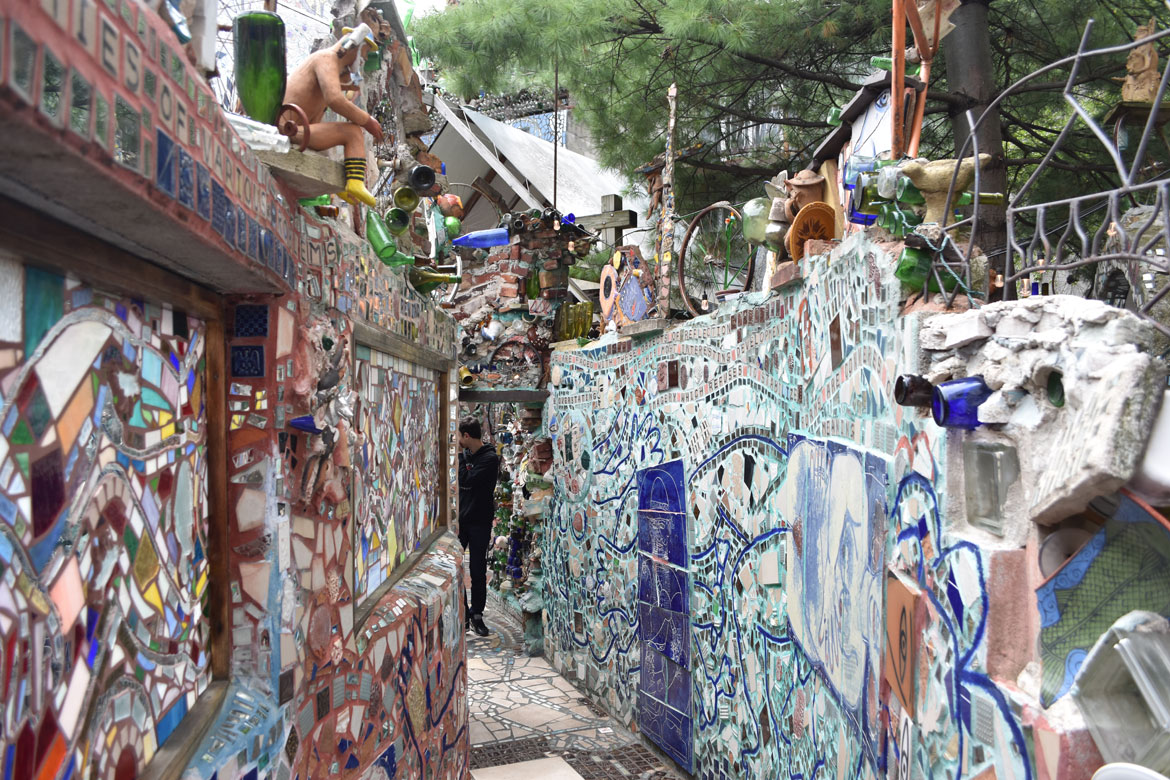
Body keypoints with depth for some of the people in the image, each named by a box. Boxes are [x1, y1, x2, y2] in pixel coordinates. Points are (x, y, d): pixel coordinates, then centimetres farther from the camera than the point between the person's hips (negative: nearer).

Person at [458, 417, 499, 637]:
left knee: (478, 572, 4)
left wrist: (458, 455, -15)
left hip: (479, 522, -5)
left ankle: (476, 615, 16)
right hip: (460, 519, 5)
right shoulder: (465, 454, 7)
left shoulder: (490, 458, -11)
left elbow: (466, 481, -21)